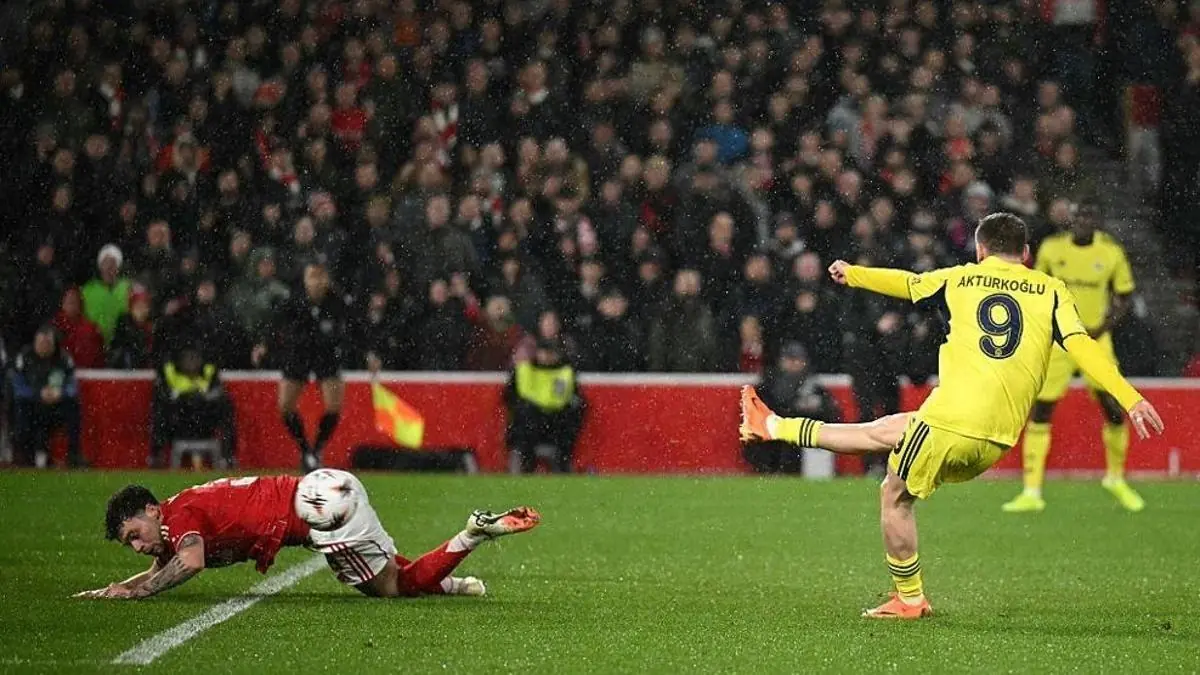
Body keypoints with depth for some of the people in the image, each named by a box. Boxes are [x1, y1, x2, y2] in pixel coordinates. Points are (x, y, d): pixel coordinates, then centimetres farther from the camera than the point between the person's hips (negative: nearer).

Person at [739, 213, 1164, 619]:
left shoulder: (960, 279, 11)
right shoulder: (1051, 290, 11)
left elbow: (902, 283, 28)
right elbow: (1082, 346, -3)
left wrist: (852, 274, 47)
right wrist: (1131, 400, -10)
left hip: (950, 416, -4)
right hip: (997, 440, 4)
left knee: (895, 497, 21)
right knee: (886, 431, 25)